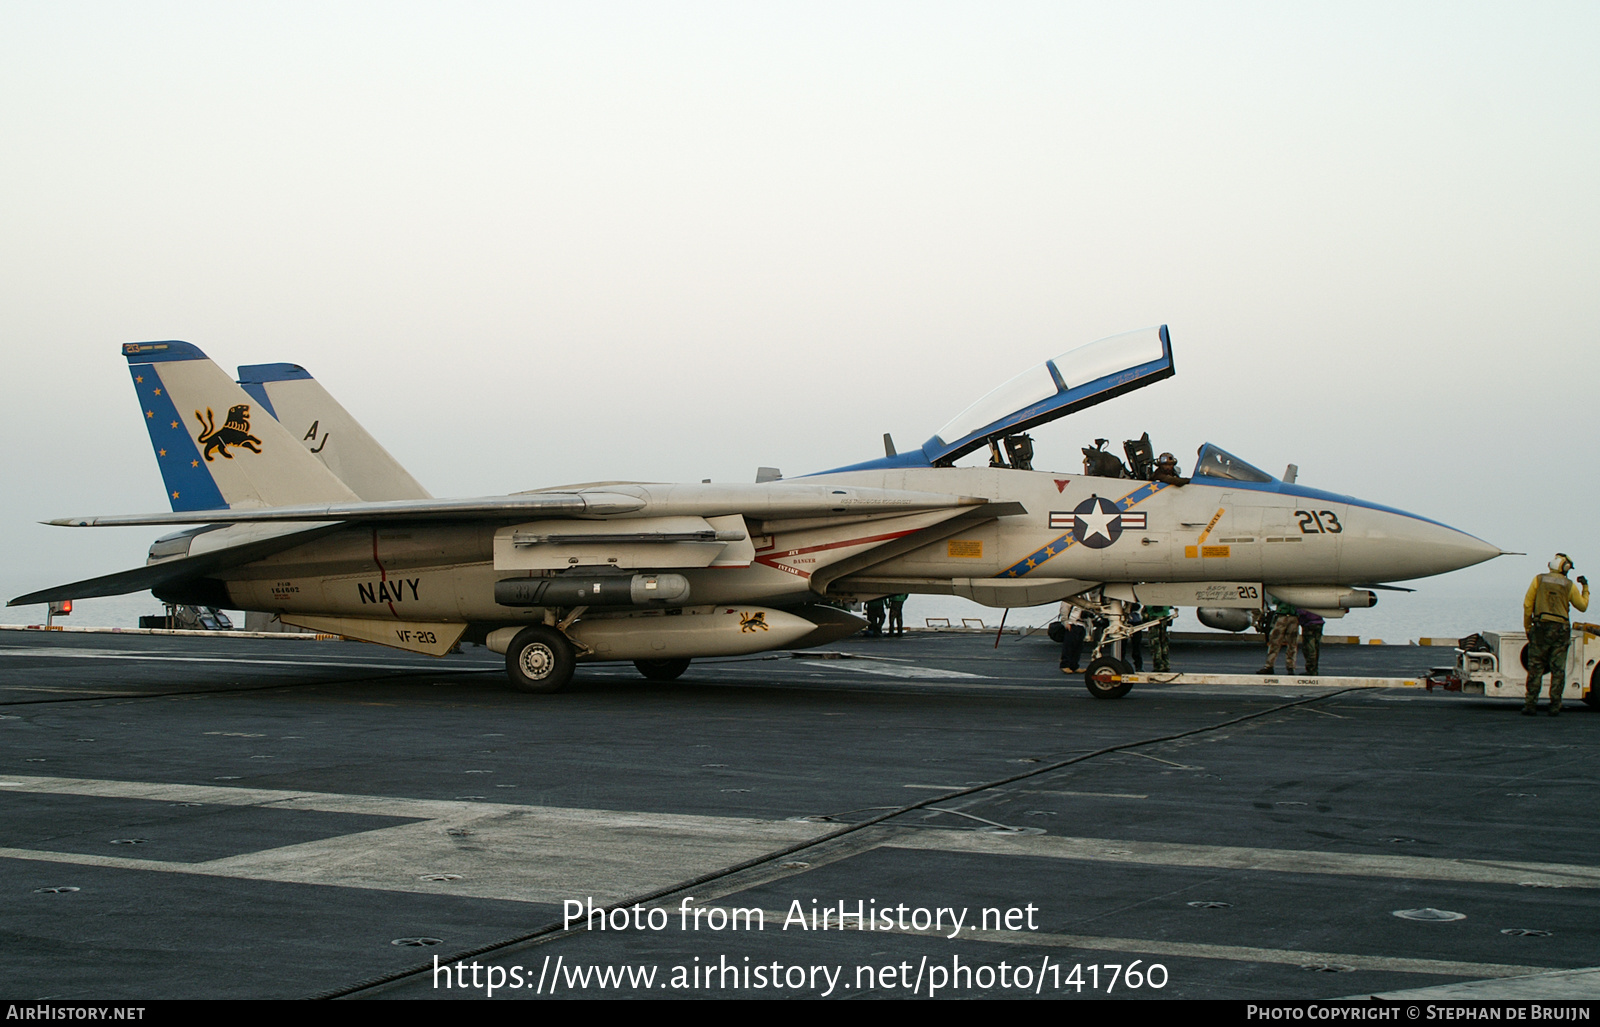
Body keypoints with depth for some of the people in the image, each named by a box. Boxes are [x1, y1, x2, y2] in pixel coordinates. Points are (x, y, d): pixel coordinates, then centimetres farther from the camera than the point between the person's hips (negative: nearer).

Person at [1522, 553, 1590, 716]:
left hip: (1541, 628, 0)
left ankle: (1530, 705, -3)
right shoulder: (1569, 586, 2)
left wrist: (1527, 627, 7)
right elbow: (1583, 606, 13)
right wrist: (1586, 587, 25)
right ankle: (1555, 707, 2)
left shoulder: (1538, 580, 2)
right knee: (1558, 670, 5)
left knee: (1535, 668, 2)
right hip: (1561, 630, 0)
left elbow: (1527, 605, 0)